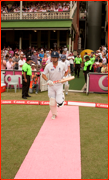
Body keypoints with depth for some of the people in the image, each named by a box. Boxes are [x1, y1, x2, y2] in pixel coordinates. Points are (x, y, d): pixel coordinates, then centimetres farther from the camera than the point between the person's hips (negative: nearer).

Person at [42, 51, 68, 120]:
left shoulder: (62, 65, -8)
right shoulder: (48, 66, -9)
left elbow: (66, 71, 10)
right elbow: (43, 75, -4)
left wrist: (64, 77, -7)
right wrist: (48, 80, -22)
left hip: (59, 85, -1)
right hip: (51, 85, 1)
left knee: (59, 102, -10)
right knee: (52, 101, 4)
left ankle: (62, 96, 27)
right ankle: (54, 114, 28)